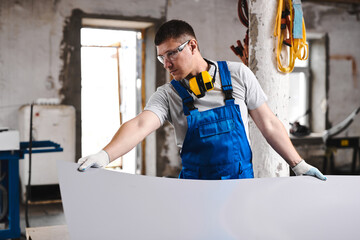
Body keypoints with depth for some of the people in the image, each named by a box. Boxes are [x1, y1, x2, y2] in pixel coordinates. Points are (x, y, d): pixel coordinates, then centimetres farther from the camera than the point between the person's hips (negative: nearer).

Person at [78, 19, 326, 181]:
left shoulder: (237, 74, -1)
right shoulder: (168, 95, -2)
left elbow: (268, 123, 3)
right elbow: (140, 125, -20)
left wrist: (299, 165, 3)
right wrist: (104, 156, -36)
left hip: (242, 180, 0)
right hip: (195, 190, 0)